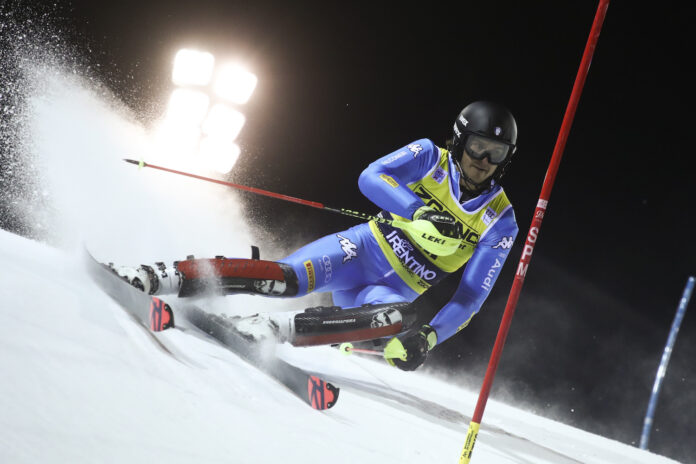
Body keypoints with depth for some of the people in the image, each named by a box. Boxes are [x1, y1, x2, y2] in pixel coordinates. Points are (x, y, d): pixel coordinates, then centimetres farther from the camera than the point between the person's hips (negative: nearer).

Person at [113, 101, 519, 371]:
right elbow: (371, 178, -17)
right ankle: (167, 277, -29)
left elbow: (472, 296, -4)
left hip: (399, 290, 2)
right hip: (368, 248, -1)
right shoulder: (431, 157, -2)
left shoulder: (500, 221, -1)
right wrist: (419, 210, -31)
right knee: (290, 277, -30)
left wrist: (430, 336, -20)